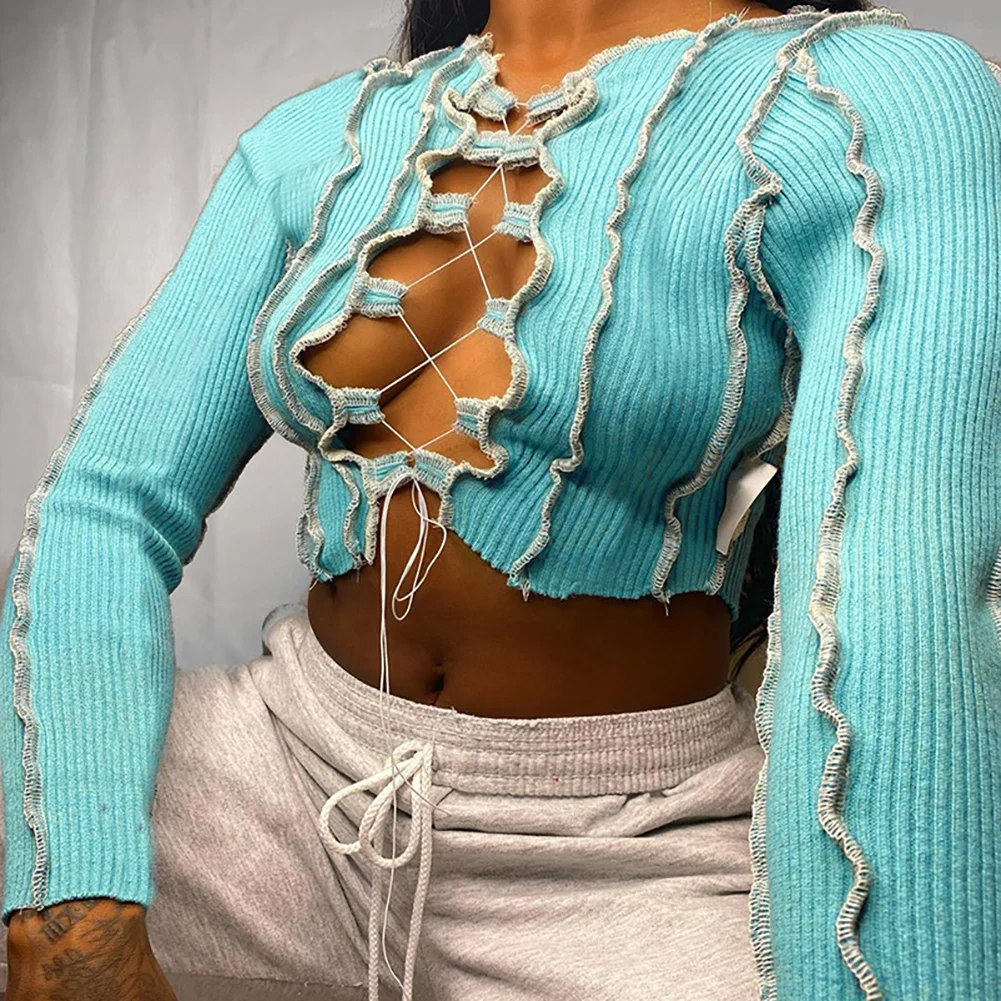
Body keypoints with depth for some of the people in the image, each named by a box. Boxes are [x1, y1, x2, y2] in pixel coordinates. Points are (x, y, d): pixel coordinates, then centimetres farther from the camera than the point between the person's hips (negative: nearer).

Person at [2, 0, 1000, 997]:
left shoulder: (883, 105, -13)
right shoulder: (313, 144, 1)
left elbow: (896, 641, -25)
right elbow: (107, 504, -5)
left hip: (618, 870, -3)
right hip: (295, 777, 4)